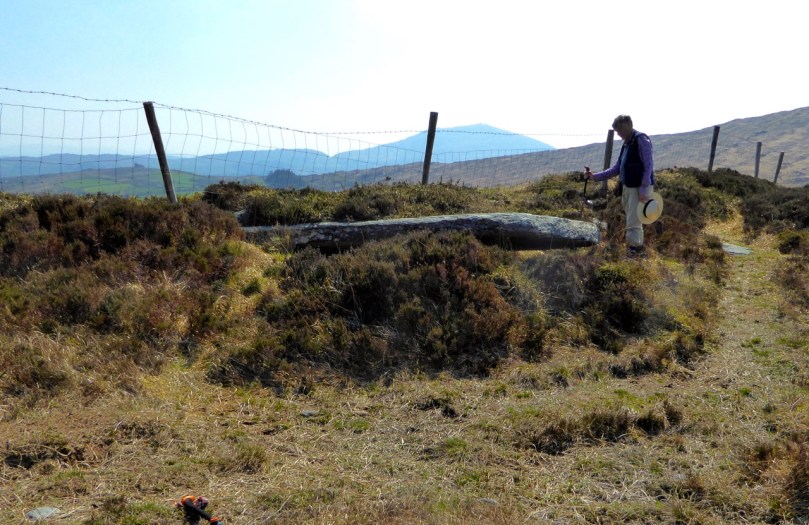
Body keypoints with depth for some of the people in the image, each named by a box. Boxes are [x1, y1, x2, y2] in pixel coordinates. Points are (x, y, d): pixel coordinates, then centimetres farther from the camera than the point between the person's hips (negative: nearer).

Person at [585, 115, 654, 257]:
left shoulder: (641, 139, -11)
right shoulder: (626, 144, 16)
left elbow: (648, 166, -17)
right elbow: (616, 169, 18)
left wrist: (644, 190, -23)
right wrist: (595, 176, 11)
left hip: (640, 188, -9)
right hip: (628, 187, 9)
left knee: (633, 223, -11)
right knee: (633, 221, 14)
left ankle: (633, 249, -9)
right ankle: (638, 249, 23)